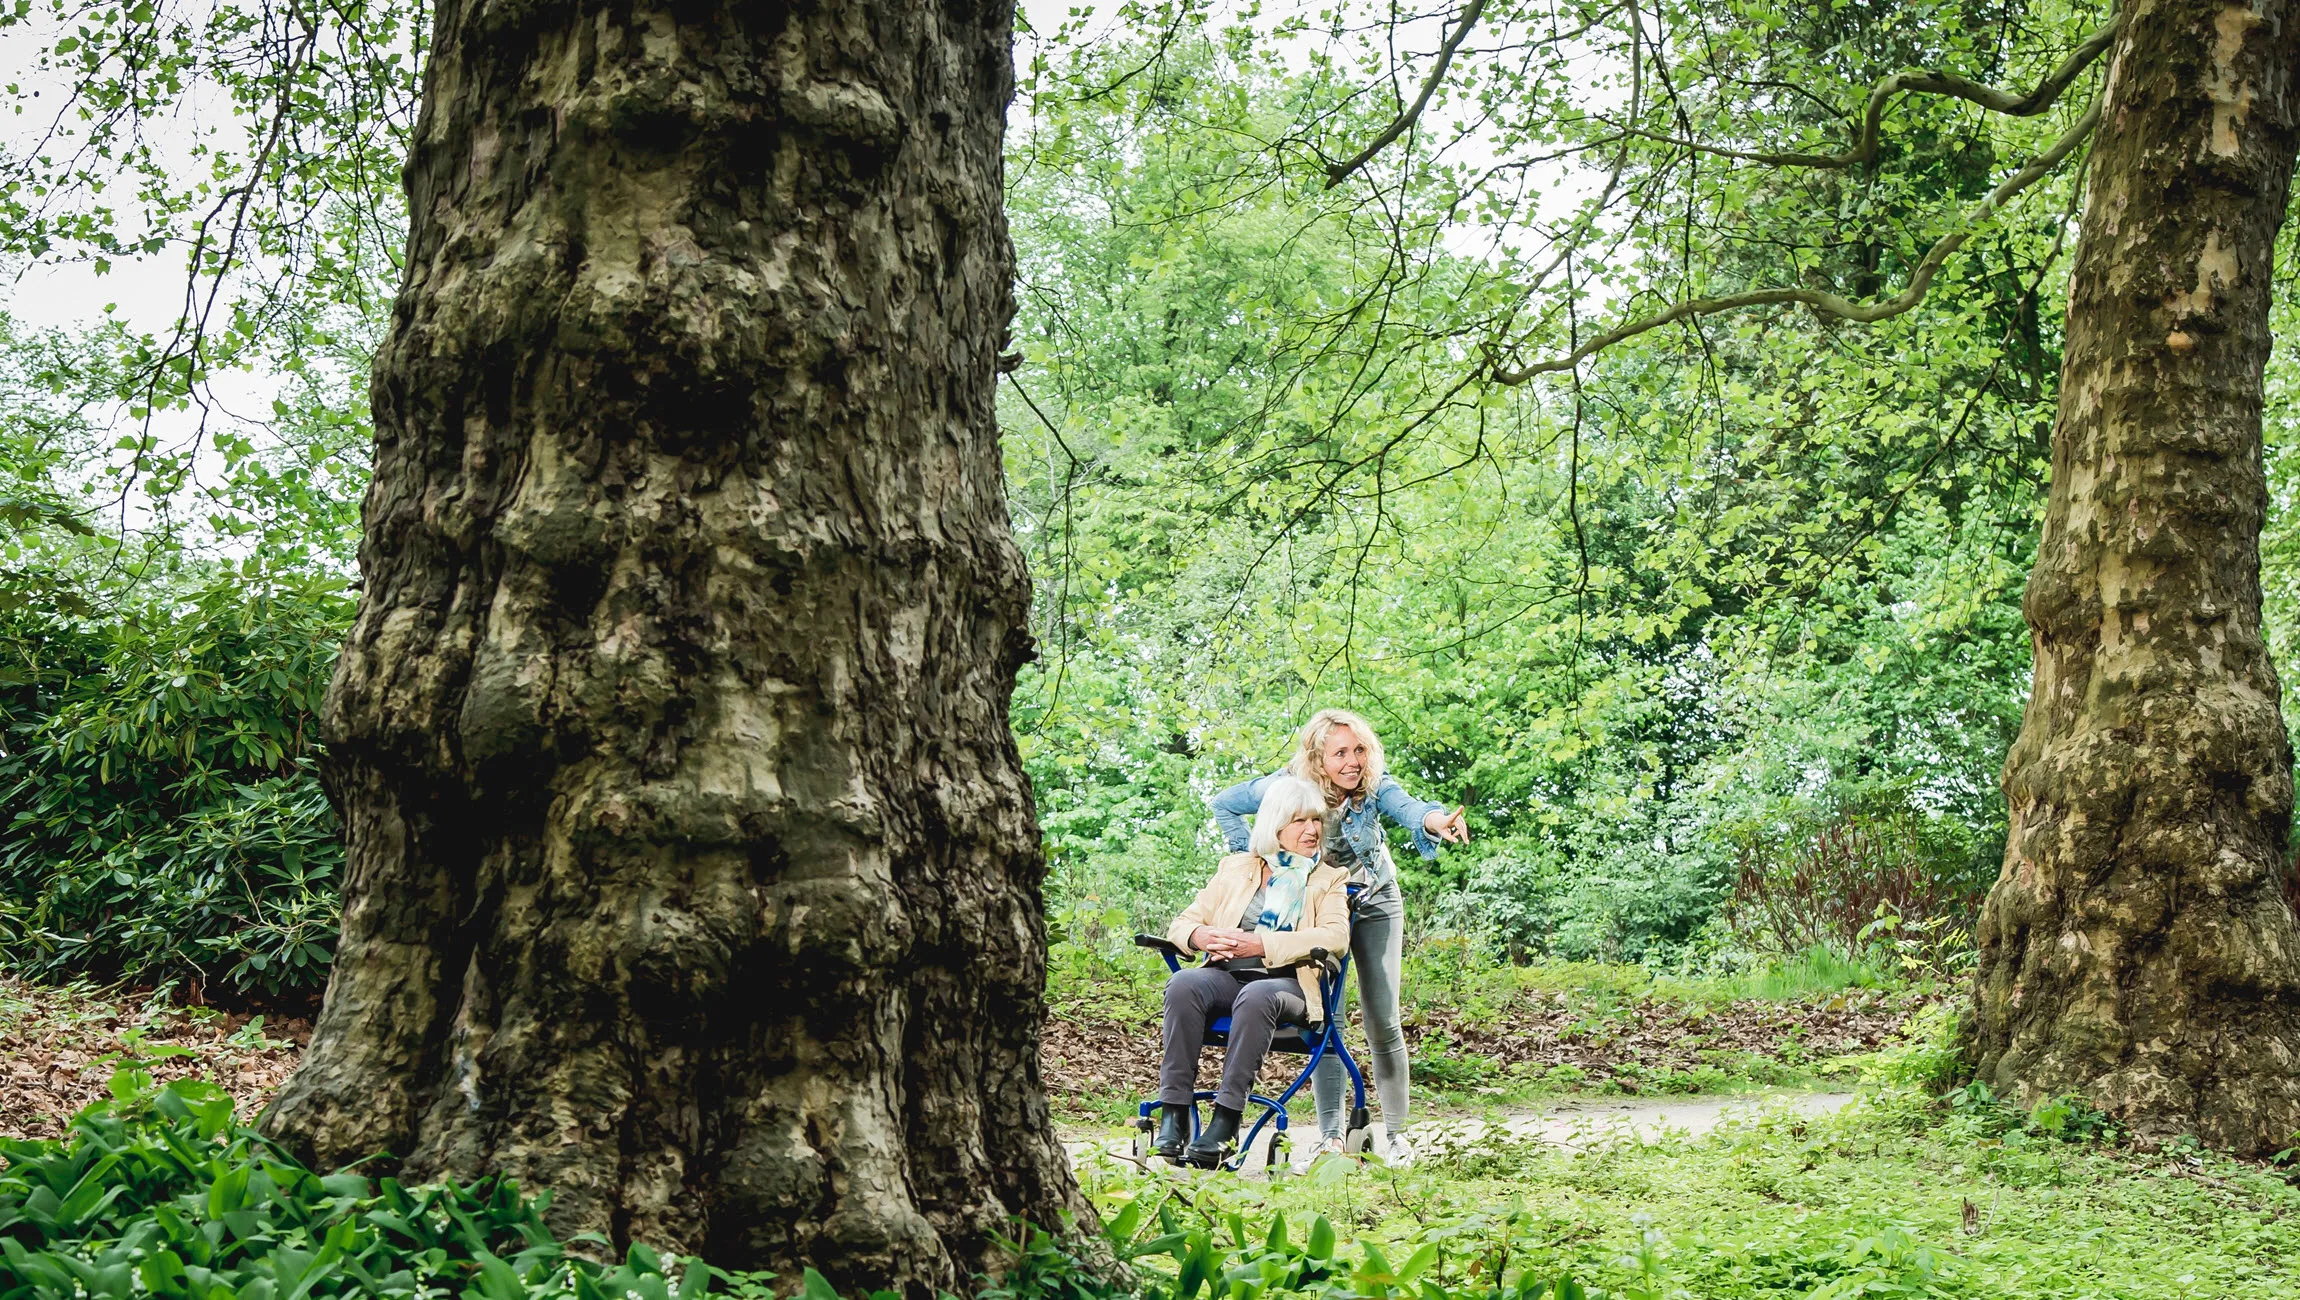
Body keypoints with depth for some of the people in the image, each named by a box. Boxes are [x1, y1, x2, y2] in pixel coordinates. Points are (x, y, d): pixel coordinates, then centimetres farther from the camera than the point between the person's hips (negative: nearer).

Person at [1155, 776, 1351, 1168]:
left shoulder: (1329, 881, 16)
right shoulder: (1236, 868, 23)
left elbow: (1336, 936, -4)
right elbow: (1182, 923, 18)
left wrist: (1261, 944, -15)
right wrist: (1200, 936, -9)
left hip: (1288, 984, -2)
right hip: (1226, 976, 2)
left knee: (1256, 996, -38)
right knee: (1183, 984, -32)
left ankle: (1223, 1126, -40)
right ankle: (1173, 1114, -34)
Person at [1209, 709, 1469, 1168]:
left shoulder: (1374, 785, -25)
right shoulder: (1287, 786, -22)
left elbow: (1407, 806, -48)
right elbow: (1224, 804, -6)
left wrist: (1436, 820, -71)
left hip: (1375, 905, 0)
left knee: (1382, 1020, -4)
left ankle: (1395, 1134, 7)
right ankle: (1329, 1135, 2)